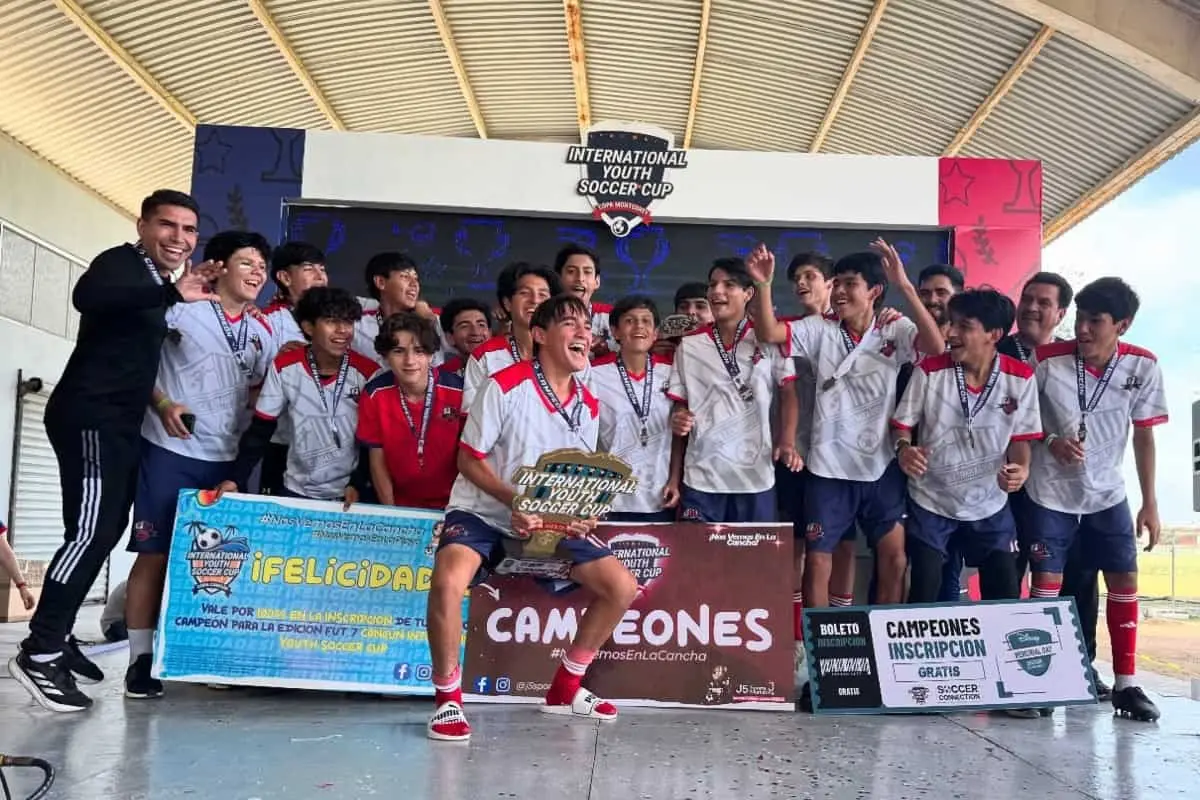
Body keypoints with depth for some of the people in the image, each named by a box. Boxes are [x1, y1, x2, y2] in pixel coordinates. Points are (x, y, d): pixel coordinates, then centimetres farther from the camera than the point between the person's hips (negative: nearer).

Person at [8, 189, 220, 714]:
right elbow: (87, 296, -33)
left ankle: (57, 639, 20)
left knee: (106, 529, 11)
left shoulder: (162, 282, 17)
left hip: (121, 422, 9)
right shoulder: (120, 263, -8)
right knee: (92, 529, -14)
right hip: (89, 415, -9)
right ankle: (39, 653, -8)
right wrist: (172, 292, -44)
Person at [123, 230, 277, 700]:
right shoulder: (183, 307, -3)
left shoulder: (263, 332, 12)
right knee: (155, 554, -3)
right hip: (170, 451, -5)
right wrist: (162, 405, -15)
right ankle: (140, 659, 6)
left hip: (226, 459, 5)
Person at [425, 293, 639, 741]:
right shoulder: (505, 385, -14)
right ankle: (448, 698, -11)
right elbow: (468, 460, -11)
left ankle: (566, 687, 14)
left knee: (622, 586, -5)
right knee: (448, 581, -34)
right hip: (484, 512, -5)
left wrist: (581, 517, -11)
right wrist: (514, 500, -25)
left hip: (552, 521, 5)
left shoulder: (589, 406, 3)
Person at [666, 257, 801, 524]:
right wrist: (674, 479, 2)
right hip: (701, 477, 1)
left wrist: (787, 443, -11)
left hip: (756, 476, -1)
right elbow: (680, 407, 9)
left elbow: (788, 394, 6)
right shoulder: (689, 345, 5)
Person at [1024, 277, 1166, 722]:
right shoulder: (1046, 360, -17)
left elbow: (1144, 436, -1)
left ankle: (1126, 684, 16)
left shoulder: (1143, 367, -9)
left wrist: (1150, 503, -1)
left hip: (1107, 494, 3)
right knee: (1046, 582, -3)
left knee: (1125, 581, 4)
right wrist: (1051, 441, -23)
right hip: (1051, 492, -3)